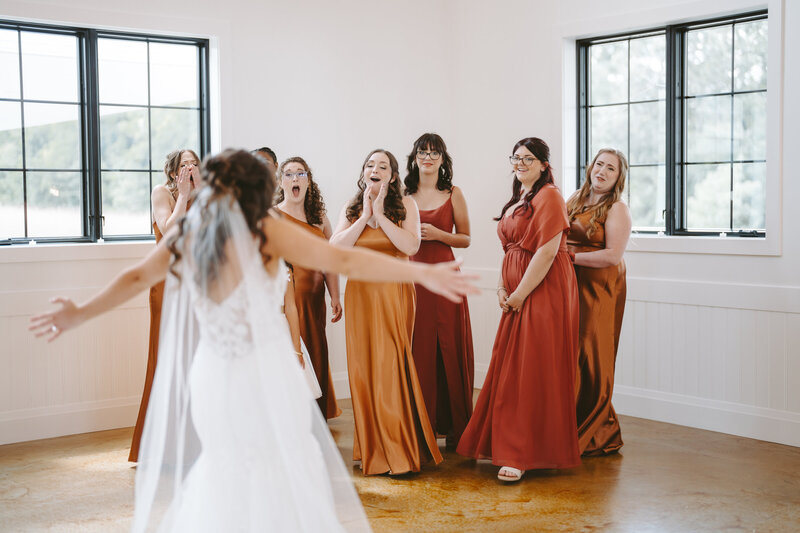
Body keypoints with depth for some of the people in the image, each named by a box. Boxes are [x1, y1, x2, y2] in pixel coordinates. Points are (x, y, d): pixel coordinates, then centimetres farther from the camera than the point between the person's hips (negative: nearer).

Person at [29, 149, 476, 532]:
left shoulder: (185, 235, 4)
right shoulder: (266, 230, -10)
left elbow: (135, 278, 15)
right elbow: (344, 261, -13)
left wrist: (79, 314, 31)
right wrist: (423, 273, -11)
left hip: (211, 378, 5)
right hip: (266, 376, -5)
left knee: (223, 476, 21)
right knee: (290, 482, 8)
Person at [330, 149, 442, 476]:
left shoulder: (405, 205, 1)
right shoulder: (351, 209, 9)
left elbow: (411, 246, -14)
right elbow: (335, 248, -4)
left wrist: (380, 214, -12)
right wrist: (364, 216, -8)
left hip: (393, 293, -3)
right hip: (360, 293, 3)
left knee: (391, 365, -6)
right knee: (363, 366, 4)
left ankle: (401, 451, 4)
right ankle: (372, 446, 18)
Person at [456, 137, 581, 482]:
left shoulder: (549, 196, -11)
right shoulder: (517, 200, 18)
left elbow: (547, 251, -18)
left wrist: (519, 295, -15)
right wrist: (502, 289, 5)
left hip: (542, 291, -9)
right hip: (516, 296, 9)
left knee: (532, 371, -6)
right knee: (508, 368, 12)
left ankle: (524, 456, -1)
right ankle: (501, 443, 23)